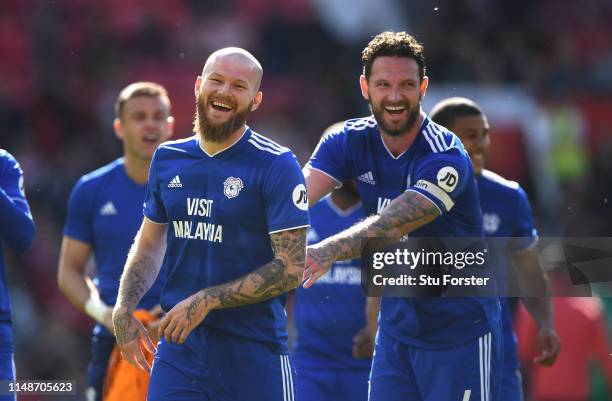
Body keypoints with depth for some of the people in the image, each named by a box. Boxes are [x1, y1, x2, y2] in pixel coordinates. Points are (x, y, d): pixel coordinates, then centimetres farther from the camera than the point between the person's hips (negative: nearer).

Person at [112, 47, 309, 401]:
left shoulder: (277, 166, -8)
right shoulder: (169, 159, 9)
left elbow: (291, 269, -12)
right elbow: (150, 245, 20)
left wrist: (207, 301, -16)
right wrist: (123, 309, 4)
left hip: (253, 349, -4)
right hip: (179, 348, 4)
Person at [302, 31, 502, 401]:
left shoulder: (445, 157, -20)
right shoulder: (351, 142, -2)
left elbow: (394, 224, -35)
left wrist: (327, 252, -52)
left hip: (462, 332, -5)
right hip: (397, 328, 5)